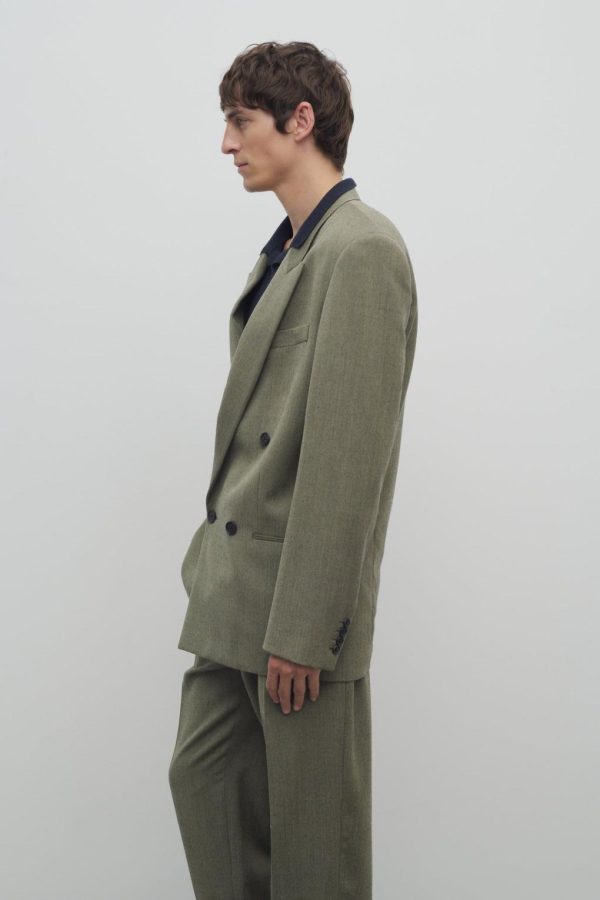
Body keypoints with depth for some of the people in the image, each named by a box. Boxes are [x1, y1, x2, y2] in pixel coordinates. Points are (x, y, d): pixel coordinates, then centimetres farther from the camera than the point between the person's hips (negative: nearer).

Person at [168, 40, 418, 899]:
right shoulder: (288, 249, 13)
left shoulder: (362, 250, -16)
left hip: (301, 601, -9)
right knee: (202, 779, 17)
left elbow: (348, 453, -21)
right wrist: (215, 558, 14)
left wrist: (301, 627, -20)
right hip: (235, 587, 9)